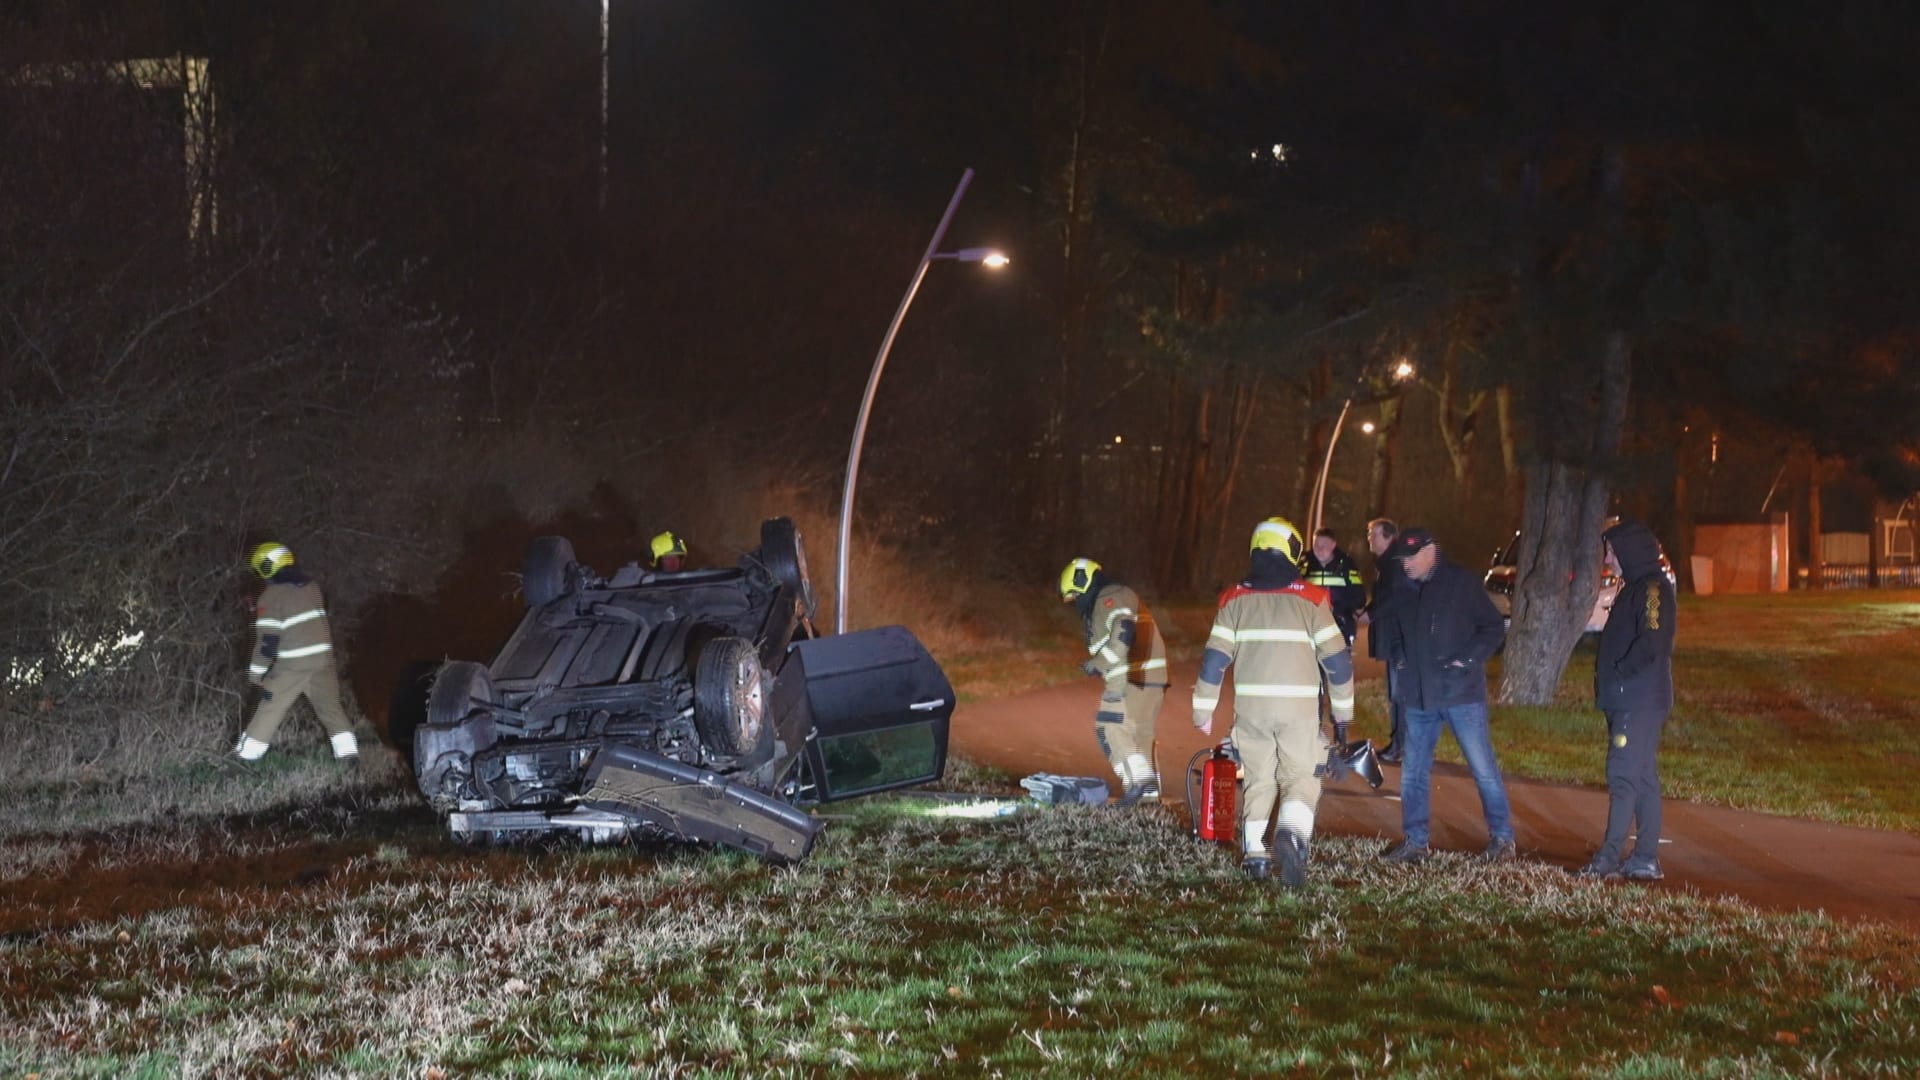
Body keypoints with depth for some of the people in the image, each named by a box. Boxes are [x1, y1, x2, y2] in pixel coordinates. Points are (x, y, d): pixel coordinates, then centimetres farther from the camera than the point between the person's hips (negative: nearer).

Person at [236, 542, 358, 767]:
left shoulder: (272, 595, -10)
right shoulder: (311, 585, 10)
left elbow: (268, 637, -13)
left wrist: (257, 672, -8)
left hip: (293, 662, -5)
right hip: (322, 656, 5)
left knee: (270, 706, 6)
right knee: (330, 706, 11)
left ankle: (248, 752, 11)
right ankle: (348, 752, 3)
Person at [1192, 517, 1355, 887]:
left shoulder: (1235, 600, 5)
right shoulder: (1311, 600, 0)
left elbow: (1214, 659, 2)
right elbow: (1337, 659, 1)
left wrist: (1203, 711, 9)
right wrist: (1342, 713, 11)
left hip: (1250, 705, 2)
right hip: (1299, 706, -2)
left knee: (1258, 780, 15)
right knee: (1301, 778, 2)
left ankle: (1254, 851, 11)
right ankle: (1292, 834, -24)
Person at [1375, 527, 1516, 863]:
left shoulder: (1461, 582, -8)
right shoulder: (1403, 590, 9)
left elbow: (1494, 628, -7)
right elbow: (1392, 631, 25)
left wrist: (1468, 659, -16)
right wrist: (1397, 656, 7)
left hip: (1461, 692, -6)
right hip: (1419, 696, 6)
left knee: (1483, 768, -1)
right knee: (1413, 770, 9)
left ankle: (1502, 839, 8)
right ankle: (1414, 842, 17)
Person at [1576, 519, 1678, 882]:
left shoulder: (1652, 589, -13)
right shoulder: (1635, 589, 19)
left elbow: (1651, 642, -24)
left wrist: (1619, 673, -15)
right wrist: (1607, 674, 9)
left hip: (1640, 703, -10)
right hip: (1627, 701, 10)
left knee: (1623, 776, -10)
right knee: (1642, 778, 10)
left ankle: (1609, 857, -11)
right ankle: (1646, 859, 13)